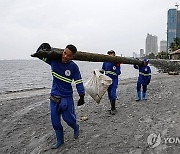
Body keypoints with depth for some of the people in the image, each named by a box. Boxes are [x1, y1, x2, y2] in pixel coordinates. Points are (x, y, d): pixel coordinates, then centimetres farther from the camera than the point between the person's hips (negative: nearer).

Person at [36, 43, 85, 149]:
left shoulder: (73, 67, -14)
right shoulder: (54, 60, -8)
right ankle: (60, 140, 30)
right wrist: (44, 47, -17)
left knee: (68, 118, 4)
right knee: (55, 121, 10)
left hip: (67, 97, -3)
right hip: (54, 96, 3)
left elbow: (79, 82, -8)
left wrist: (82, 97, -8)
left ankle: (76, 127, 40)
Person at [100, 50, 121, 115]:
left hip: (114, 81, -5)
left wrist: (118, 65, -23)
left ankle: (113, 109, -4)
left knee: (113, 94, -13)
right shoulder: (105, 62, 5)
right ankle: (113, 108, 23)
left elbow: (118, 73, -13)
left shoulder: (116, 63, -6)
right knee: (109, 95, 11)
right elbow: (102, 70, 15)